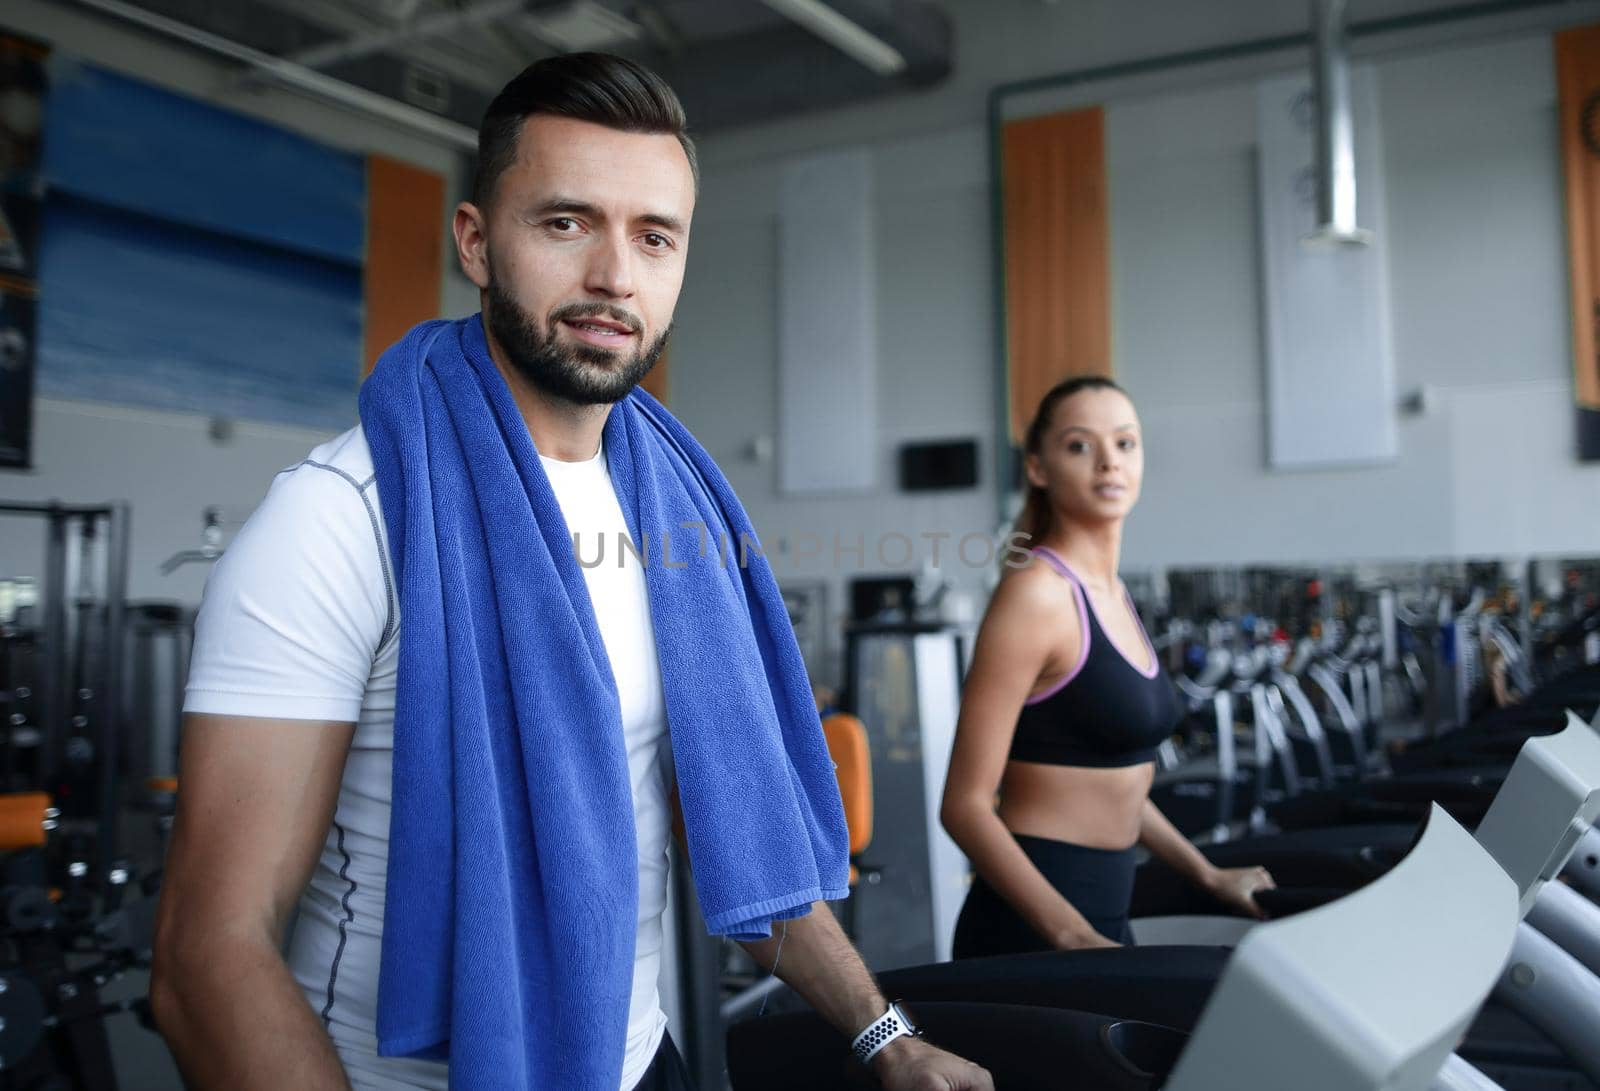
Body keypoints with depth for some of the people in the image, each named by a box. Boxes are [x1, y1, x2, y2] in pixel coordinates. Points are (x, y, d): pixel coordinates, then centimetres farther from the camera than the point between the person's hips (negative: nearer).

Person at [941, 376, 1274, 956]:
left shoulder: (1113, 594, 9)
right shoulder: (1035, 593, -16)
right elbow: (965, 805, -18)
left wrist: (1209, 875, 20)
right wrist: (1074, 937, -25)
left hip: (1101, 913, 8)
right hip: (1032, 931, -8)